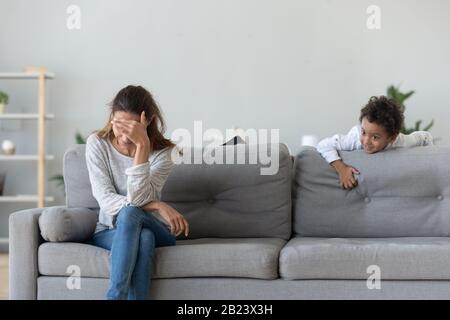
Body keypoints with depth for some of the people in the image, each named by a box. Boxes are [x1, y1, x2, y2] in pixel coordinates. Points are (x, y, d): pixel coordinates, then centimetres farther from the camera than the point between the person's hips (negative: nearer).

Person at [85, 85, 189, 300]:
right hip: (110, 232, 0)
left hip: (154, 231, 0)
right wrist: (156, 205, -26)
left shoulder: (164, 152, -11)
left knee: (130, 213, -35)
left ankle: (115, 296, -37)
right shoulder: (97, 143, -7)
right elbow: (106, 200, -15)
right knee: (143, 238, -35)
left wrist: (142, 146, -33)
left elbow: (137, 198, -25)